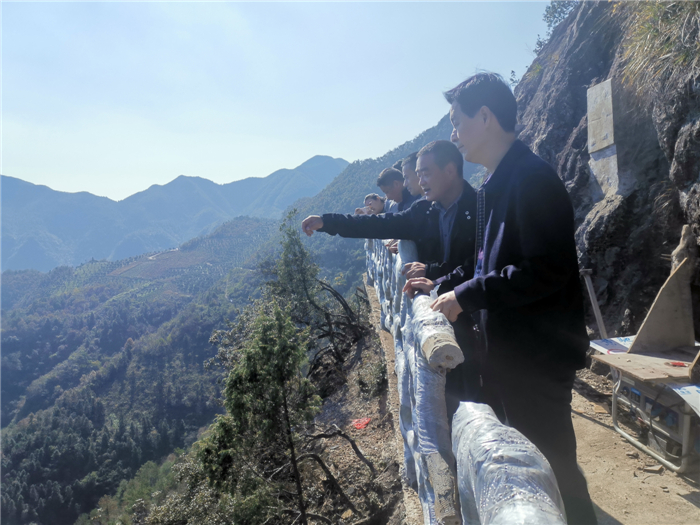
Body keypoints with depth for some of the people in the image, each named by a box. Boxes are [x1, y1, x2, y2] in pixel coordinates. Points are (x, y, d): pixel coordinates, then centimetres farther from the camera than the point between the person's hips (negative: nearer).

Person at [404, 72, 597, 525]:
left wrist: (465, 295, -21)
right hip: (504, 349, 10)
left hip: (538, 355, -10)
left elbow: (547, 270, -26)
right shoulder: (495, 185, 13)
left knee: (551, 467, 4)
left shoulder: (533, 178, -18)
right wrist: (442, 285, 14)